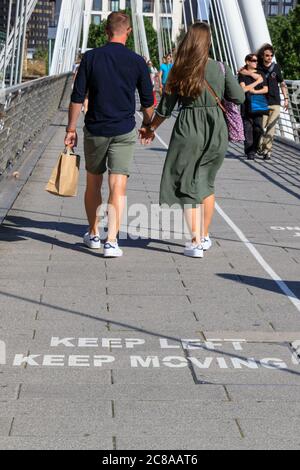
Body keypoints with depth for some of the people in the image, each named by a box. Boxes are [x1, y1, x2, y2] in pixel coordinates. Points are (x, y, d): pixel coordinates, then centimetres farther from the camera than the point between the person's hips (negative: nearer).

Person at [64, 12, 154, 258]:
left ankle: (94, 235, 27)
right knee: (118, 186, -2)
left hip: (95, 130, 1)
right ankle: (112, 241, -10)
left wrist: (71, 129, 5)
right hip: (124, 131, -1)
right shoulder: (137, 61, -2)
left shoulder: (91, 57, -2)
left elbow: (77, 97, -2)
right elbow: (148, 102, 5)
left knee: (93, 184, 16)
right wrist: (148, 126, 22)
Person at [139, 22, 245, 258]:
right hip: (216, 129, 2)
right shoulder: (221, 68, -2)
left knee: (188, 186, 5)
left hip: (188, 130, -2)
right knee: (207, 183, 18)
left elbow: (165, 108, 1)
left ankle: (196, 242, -2)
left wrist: (151, 129, 15)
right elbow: (239, 97, -4)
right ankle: (205, 236, 26)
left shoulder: (179, 71, -3)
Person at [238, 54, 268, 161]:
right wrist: (257, 82, -6)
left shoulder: (261, 74, 14)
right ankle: (249, 153, 0)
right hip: (247, 106, -2)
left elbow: (265, 89, 6)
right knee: (248, 129, -5)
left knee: (258, 129, -6)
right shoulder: (242, 74, 6)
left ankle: (253, 149, 9)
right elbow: (244, 88, -8)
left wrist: (255, 91, -8)